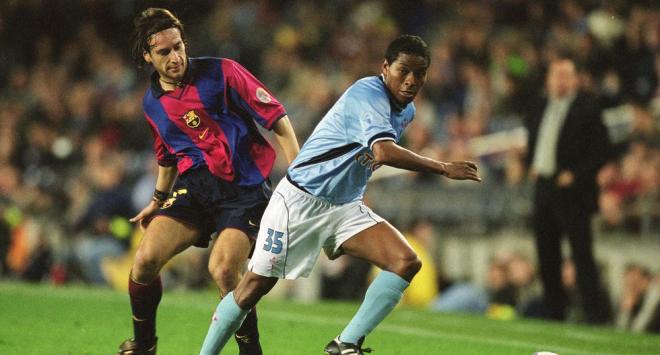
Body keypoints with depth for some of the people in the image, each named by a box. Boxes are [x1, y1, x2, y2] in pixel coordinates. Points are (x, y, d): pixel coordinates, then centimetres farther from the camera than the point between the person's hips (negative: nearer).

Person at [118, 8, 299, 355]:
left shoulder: (221, 73, -7)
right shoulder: (152, 103, 10)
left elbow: (276, 117, -7)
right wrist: (158, 201, 33)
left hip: (244, 188, -5)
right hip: (194, 186, 5)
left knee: (223, 270, -24)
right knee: (145, 260, -12)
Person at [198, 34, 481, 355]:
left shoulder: (406, 111, 8)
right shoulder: (368, 94, -21)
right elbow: (385, 152, -36)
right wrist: (444, 168, -32)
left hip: (345, 208, 8)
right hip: (300, 200, -8)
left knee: (406, 262, -13)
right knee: (256, 284, -5)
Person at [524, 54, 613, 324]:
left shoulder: (587, 109, -8)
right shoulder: (539, 110, 12)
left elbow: (602, 150, -11)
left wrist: (576, 174, -17)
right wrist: (531, 166, 12)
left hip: (572, 190, -7)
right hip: (543, 188, 7)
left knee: (582, 255, -10)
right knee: (547, 257, 11)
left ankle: (597, 314, -8)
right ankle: (554, 314, 20)